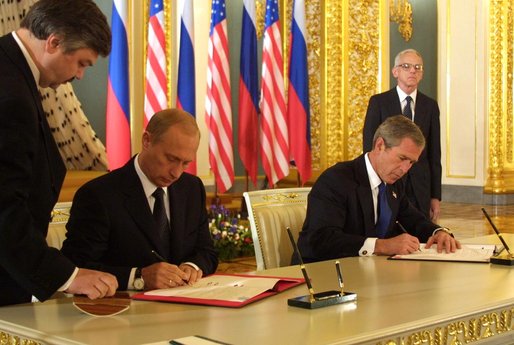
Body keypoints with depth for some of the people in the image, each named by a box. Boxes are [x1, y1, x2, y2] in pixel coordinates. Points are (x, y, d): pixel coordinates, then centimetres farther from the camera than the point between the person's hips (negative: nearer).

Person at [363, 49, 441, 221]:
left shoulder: (430, 105, 7)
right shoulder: (378, 102, 0)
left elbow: (434, 153, 7)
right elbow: (369, 147, -1)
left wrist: (436, 196, 4)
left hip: (420, 188, 2)